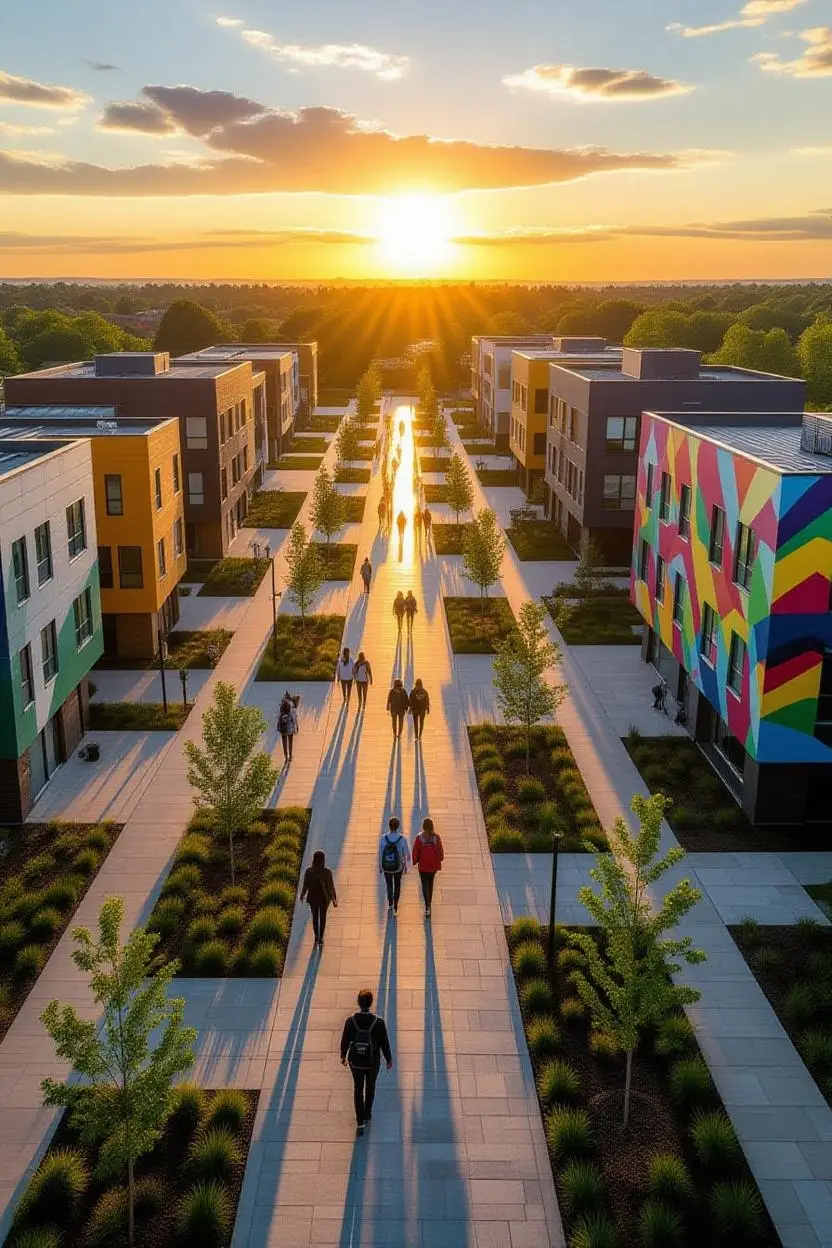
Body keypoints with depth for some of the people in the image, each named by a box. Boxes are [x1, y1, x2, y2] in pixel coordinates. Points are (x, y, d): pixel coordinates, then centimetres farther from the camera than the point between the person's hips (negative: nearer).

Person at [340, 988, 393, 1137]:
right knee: (370, 1087, 26)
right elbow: (384, 1043, -12)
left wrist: (343, 1056, 14)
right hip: (373, 1062, 0)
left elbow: (345, 1041, -6)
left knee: (358, 1089, 19)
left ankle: (360, 1122, 16)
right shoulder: (378, 1022, -22)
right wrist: (389, 1059, 5)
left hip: (355, 1061, 0)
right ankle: (367, 1114, 45)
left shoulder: (350, 1021, -19)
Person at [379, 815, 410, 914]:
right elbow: (407, 853, -7)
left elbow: (380, 853, -7)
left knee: (389, 885, 18)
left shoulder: (384, 838, -14)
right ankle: (395, 906, 26)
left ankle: (390, 905, 4)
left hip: (386, 866, 0)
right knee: (397, 885, 21)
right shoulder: (402, 839, -15)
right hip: (398, 867, 1)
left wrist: (380, 865, 6)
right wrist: (406, 865, 8)